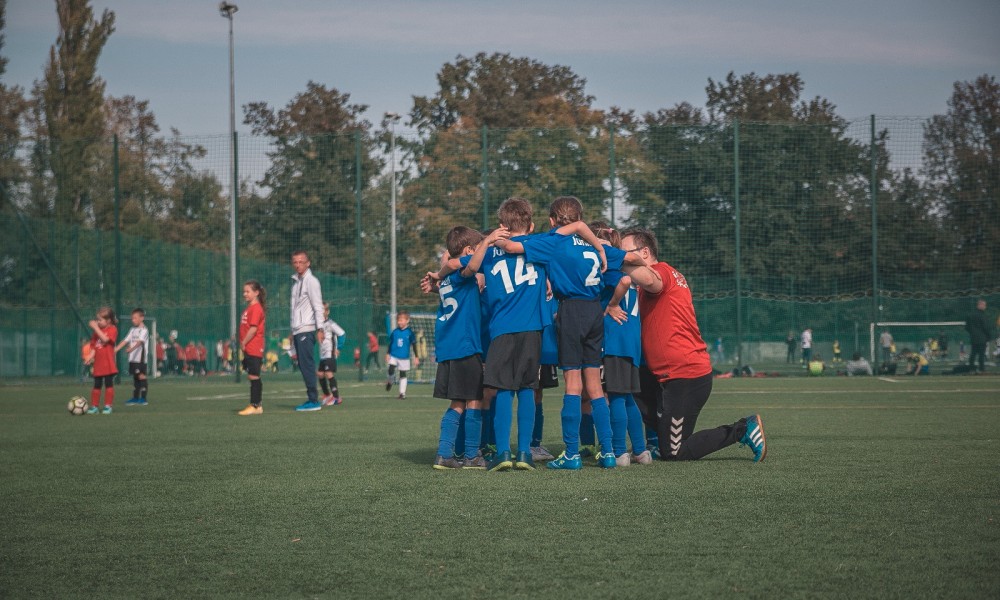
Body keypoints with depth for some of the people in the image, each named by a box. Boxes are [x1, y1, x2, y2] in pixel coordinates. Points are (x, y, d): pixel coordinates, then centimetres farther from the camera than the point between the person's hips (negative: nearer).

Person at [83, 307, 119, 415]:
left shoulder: (112, 329, -7)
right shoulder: (97, 331, 11)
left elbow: (105, 339, -25)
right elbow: (93, 346, 10)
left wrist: (95, 328, -22)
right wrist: (91, 356, -6)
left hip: (108, 364, -6)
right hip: (98, 364, 6)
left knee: (109, 384, 1)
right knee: (97, 385, 9)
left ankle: (108, 406, 8)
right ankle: (94, 406, 14)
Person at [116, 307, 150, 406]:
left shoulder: (144, 330, -9)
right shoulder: (133, 330, 14)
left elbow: (140, 341, -25)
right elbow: (125, 341, 11)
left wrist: (132, 348, -40)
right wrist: (115, 349, 2)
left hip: (141, 358, -8)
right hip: (133, 358, 8)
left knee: (141, 376, -6)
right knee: (135, 377, 12)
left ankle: (143, 399, -4)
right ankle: (135, 398, 18)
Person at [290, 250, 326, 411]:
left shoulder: (311, 281, -7)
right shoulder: (295, 281, 18)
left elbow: (318, 306, -11)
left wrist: (320, 328, -17)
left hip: (307, 330, -8)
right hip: (297, 330, 8)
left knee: (306, 364, -11)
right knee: (303, 365, 7)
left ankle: (313, 400, -11)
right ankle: (311, 399, 10)